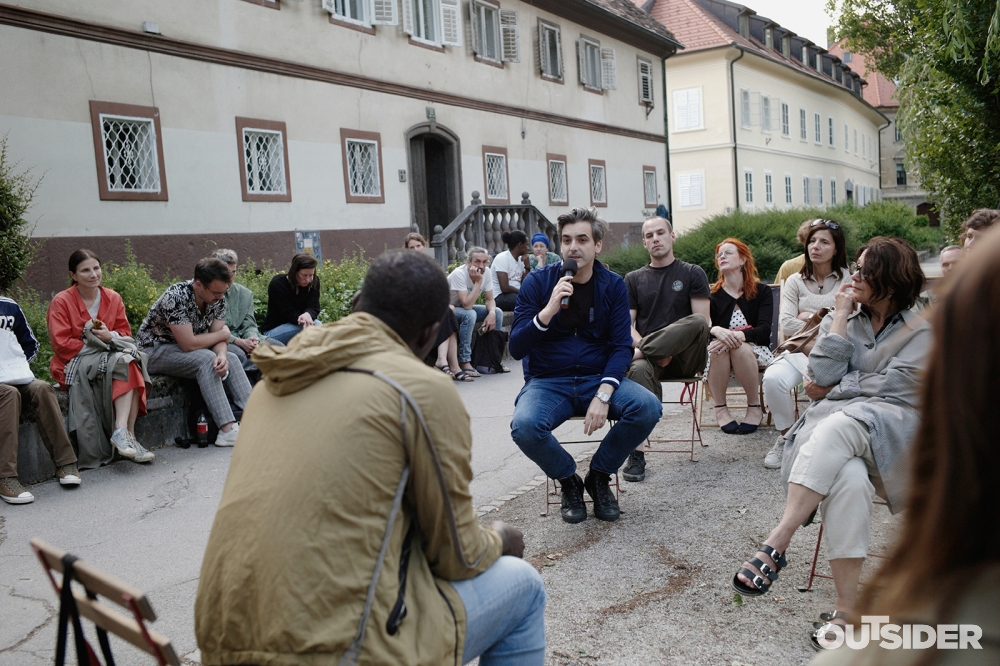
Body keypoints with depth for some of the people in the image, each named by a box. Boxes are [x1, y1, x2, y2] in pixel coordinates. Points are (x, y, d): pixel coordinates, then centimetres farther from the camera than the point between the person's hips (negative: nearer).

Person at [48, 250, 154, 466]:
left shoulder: (113, 298, 9)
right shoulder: (61, 302, -3)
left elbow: (125, 333, 6)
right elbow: (61, 344, -9)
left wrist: (110, 337, -15)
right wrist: (92, 345, -16)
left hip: (111, 354, 4)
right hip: (75, 363, -4)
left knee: (132, 362, -30)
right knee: (122, 362, -32)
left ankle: (123, 432, -35)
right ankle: (126, 435, -35)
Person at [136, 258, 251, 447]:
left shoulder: (217, 298, -7)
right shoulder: (176, 297, -29)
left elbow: (219, 339, -7)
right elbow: (188, 344, -31)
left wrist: (222, 355, -30)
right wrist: (223, 334, -17)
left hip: (186, 350, 7)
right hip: (154, 350, -7)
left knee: (231, 359, -13)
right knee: (206, 360, -30)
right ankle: (228, 430, -34)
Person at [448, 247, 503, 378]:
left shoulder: (486, 272, -11)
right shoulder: (459, 274, -30)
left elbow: (490, 299, -5)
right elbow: (467, 305, -36)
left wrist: (492, 313, -25)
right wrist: (478, 282, -35)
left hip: (466, 308, 7)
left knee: (497, 312, -11)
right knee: (470, 314, -36)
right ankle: (464, 362, -27)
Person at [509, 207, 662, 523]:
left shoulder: (613, 285, 2)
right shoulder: (537, 281, -3)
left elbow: (622, 346, -4)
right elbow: (516, 348, -8)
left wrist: (603, 396, -20)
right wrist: (548, 311, -24)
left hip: (599, 378, 2)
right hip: (548, 382, -1)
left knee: (648, 407, -26)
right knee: (524, 426, -33)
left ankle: (599, 476, 2)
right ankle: (569, 482, 1)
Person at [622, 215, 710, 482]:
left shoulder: (692, 273, 11)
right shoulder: (633, 279, 17)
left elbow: (701, 321, 0)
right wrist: (651, 349, -15)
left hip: (684, 358, -1)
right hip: (651, 355, 1)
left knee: (696, 322, -32)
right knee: (638, 370, -36)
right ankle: (636, 455, -32)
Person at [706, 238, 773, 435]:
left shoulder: (762, 291, 1)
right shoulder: (712, 295, 4)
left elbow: (764, 329, -13)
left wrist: (739, 335, -33)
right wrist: (716, 331, -34)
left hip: (755, 351, -1)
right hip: (719, 356, 1)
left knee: (740, 347, -35)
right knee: (717, 347, -34)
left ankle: (755, 407, -18)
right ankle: (720, 409, -21)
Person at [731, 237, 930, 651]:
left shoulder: (920, 333, 11)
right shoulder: (839, 319, 19)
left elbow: (891, 387, -5)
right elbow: (821, 375, 2)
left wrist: (834, 390, 2)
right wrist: (841, 317, 4)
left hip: (890, 436, -2)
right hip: (834, 431, 2)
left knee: (837, 425, -39)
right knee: (848, 479, -36)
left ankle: (775, 546, -40)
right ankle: (847, 610, -33)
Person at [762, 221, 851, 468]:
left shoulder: (847, 280, 7)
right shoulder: (795, 281, 11)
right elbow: (786, 325, -2)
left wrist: (810, 316, -5)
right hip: (799, 350, 2)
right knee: (773, 379, -29)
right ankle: (785, 437, -6)